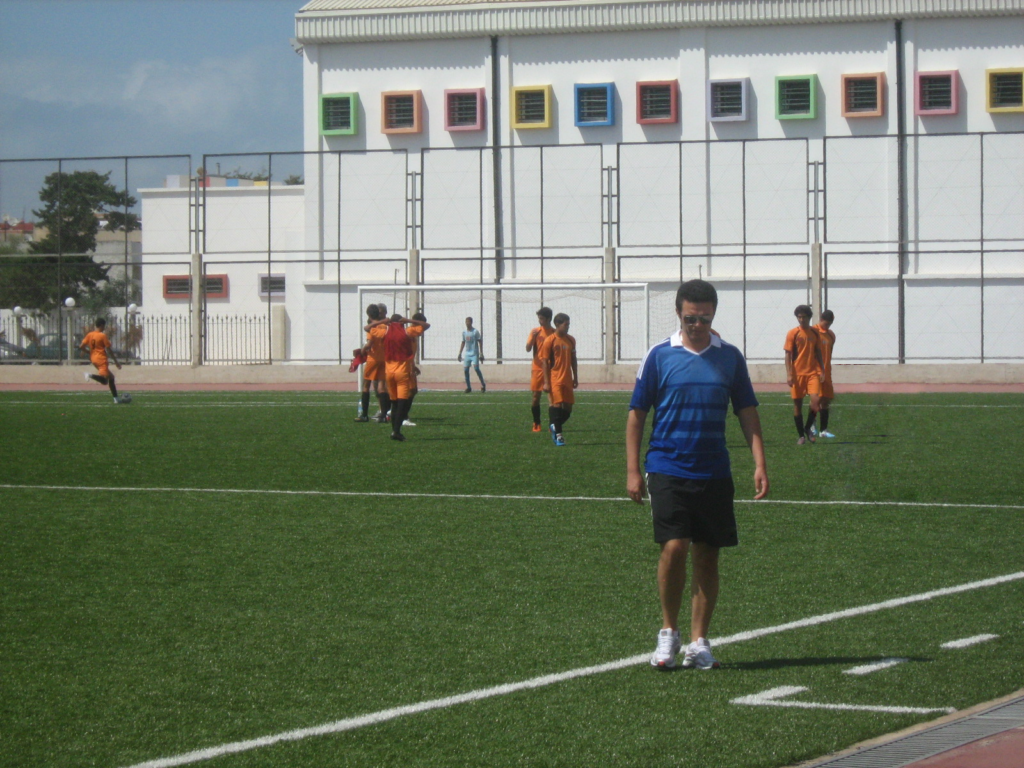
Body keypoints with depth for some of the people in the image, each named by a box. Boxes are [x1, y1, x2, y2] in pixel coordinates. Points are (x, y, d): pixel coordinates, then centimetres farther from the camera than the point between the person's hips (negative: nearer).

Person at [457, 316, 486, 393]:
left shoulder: (475, 332, -5)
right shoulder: (464, 332, 11)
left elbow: (480, 342, -5)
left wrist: (481, 353, -10)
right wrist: (460, 353, 16)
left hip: (475, 354, -5)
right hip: (467, 354, 5)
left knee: (476, 368, -16)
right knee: (465, 370, -2)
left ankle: (483, 385, -3)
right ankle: (468, 387, 7)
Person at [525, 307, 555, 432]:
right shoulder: (536, 331, 3)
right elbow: (528, 349, -5)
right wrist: (533, 337, -20)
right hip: (537, 369, 0)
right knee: (535, 396, -1)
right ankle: (536, 424, 11)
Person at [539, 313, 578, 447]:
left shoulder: (570, 340, 11)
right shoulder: (550, 341, -7)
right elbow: (545, 361, -7)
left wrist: (575, 377, 17)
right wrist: (546, 382, -11)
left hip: (567, 380, 6)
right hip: (555, 379, -6)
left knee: (568, 408, 5)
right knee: (557, 404, -9)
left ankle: (554, 426, 26)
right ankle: (558, 435, -4)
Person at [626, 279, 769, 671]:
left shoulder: (729, 357, 6)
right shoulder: (659, 356, 0)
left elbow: (747, 413, 10)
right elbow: (636, 414, 4)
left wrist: (759, 463, 0)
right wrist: (633, 471, 0)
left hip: (714, 473, 3)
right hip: (667, 471, -3)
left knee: (707, 555, 3)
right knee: (674, 547, -14)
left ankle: (698, 642, 11)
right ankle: (668, 632, 5)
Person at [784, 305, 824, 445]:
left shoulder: (815, 333, 8)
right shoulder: (793, 333, -2)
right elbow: (788, 355, -3)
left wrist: (821, 371, 9)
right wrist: (789, 374, -11)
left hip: (812, 373, 2)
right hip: (797, 374, -2)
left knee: (815, 401, -14)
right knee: (797, 404, 2)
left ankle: (808, 428, 8)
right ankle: (801, 435, 13)